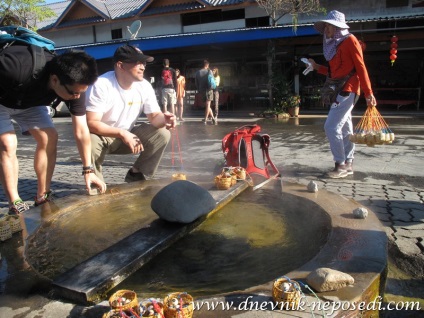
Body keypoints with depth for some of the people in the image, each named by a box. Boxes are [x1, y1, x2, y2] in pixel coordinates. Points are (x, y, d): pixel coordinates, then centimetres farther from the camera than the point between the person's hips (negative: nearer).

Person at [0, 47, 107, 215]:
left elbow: (81, 131, -21)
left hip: (29, 102, 5)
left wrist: (88, 170, -21)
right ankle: (15, 205, -7)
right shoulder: (17, 68, -45)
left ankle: (42, 197, 4)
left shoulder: (73, 85, -28)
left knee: (49, 138, -8)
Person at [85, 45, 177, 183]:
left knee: (162, 134, -14)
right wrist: (122, 133, -38)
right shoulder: (101, 85, -26)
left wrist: (163, 119, -32)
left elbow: (154, 116, -7)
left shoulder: (144, 86, -10)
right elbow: (91, 123, -28)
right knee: (90, 142, -38)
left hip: (128, 135, 5)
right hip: (102, 136, -4)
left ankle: (137, 176, 3)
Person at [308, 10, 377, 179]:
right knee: (345, 128, 9)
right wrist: (317, 67, 8)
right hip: (338, 90, 8)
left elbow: (361, 67, -10)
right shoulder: (334, 44, 17)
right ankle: (348, 164, 15)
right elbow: (334, 71, 14)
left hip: (347, 90, -8)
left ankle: (341, 165, -3)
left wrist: (368, 93, -13)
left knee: (331, 127, -12)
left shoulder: (350, 40, -6)